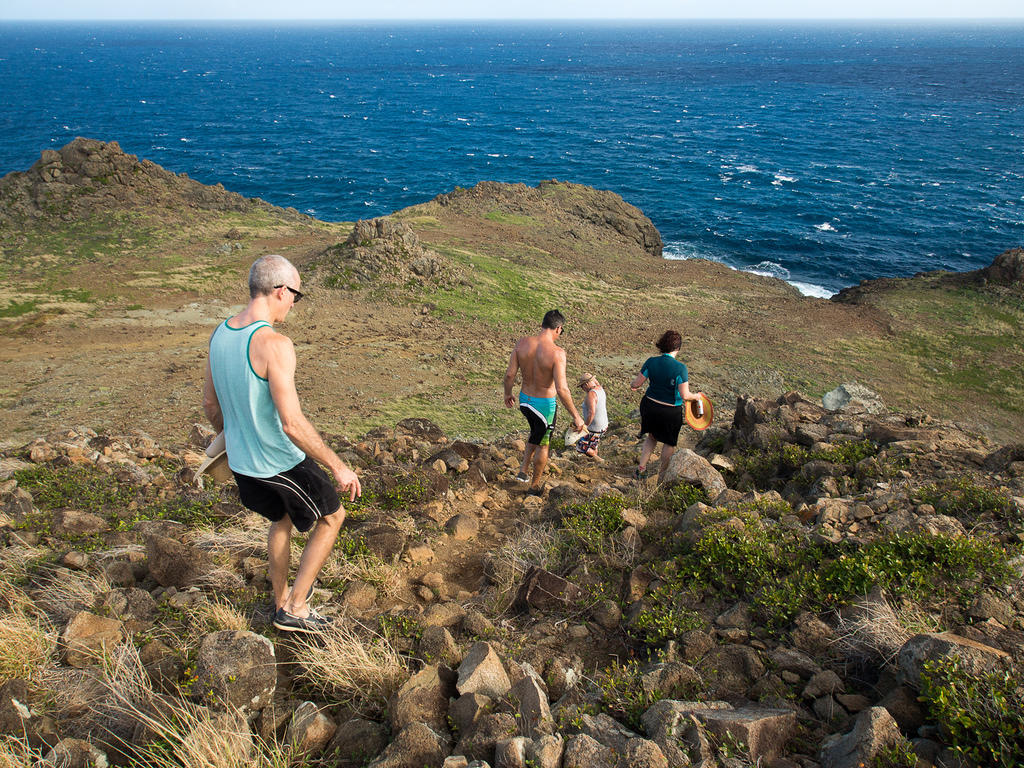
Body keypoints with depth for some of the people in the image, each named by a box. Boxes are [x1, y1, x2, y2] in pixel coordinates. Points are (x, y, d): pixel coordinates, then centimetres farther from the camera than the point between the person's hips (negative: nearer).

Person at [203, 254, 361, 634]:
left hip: (240, 460, 8)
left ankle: (282, 600, 44)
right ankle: (294, 607, 19)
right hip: (280, 461, -8)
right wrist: (338, 467, -22)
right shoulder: (274, 344, -27)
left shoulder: (219, 334, -1)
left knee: (282, 520, 30)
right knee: (332, 517, 15)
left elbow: (210, 403, 11)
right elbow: (292, 423, -30)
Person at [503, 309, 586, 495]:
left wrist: (508, 394, 14)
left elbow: (509, 374, -6)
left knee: (536, 433, 33)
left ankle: (523, 471, 33)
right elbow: (562, 389, -29)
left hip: (524, 400, 5)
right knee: (542, 445, 19)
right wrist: (576, 416, -21)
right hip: (545, 404, -5)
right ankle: (534, 486, 34)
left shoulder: (523, 342, -11)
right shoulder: (557, 352, -26)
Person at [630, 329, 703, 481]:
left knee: (652, 436, 27)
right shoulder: (680, 368, -21)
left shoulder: (651, 361, -9)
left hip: (649, 405, 4)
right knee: (669, 442, 20)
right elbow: (685, 395, -21)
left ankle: (641, 468, 29)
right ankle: (663, 473, 32)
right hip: (670, 411, -4)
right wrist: (696, 396, 0)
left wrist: (632, 386, 20)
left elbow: (636, 384, -4)